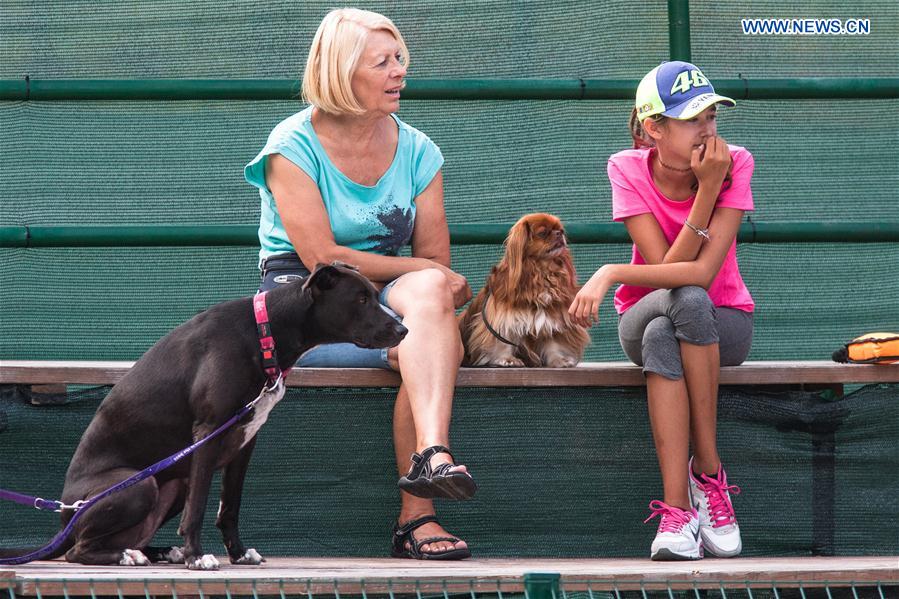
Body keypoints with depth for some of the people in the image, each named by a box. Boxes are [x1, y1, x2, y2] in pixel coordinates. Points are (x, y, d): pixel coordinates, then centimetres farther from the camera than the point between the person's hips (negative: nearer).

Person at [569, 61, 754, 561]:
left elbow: (703, 272, -27)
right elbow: (666, 270, -23)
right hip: (644, 318, 1)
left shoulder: (734, 164, -16)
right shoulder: (628, 170, -13)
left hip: (724, 322, -1)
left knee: (663, 336, -36)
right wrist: (707, 189, -29)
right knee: (683, 300, -36)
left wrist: (610, 275, -29)